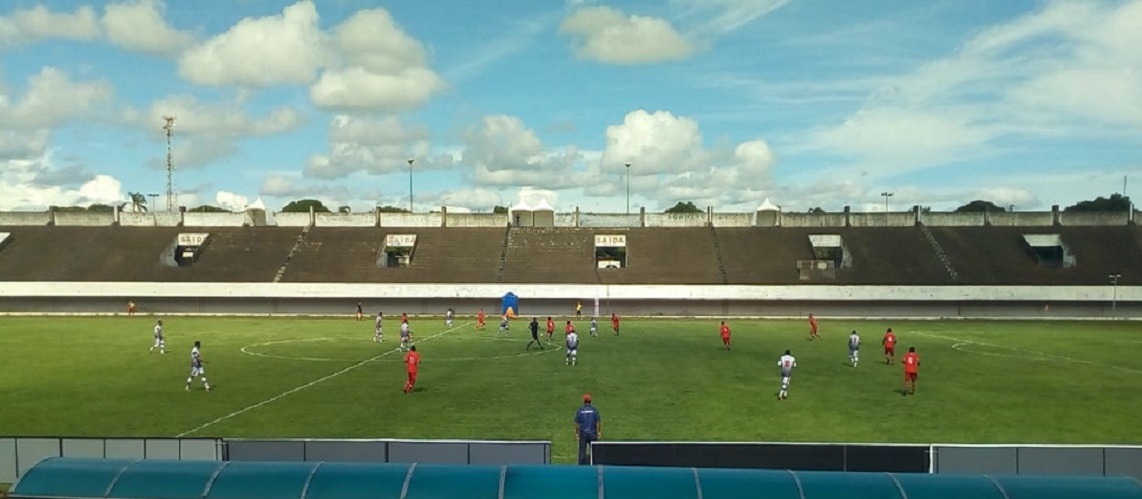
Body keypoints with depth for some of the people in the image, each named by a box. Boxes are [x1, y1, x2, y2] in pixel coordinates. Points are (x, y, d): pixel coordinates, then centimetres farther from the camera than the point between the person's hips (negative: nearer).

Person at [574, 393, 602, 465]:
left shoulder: (579, 410, -2)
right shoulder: (594, 410, -3)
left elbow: (577, 424, 1)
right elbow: (598, 422, -3)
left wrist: (576, 433, 10)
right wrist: (599, 432, 6)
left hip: (583, 433, 0)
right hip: (592, 433, 0)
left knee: (582, 451, 3)